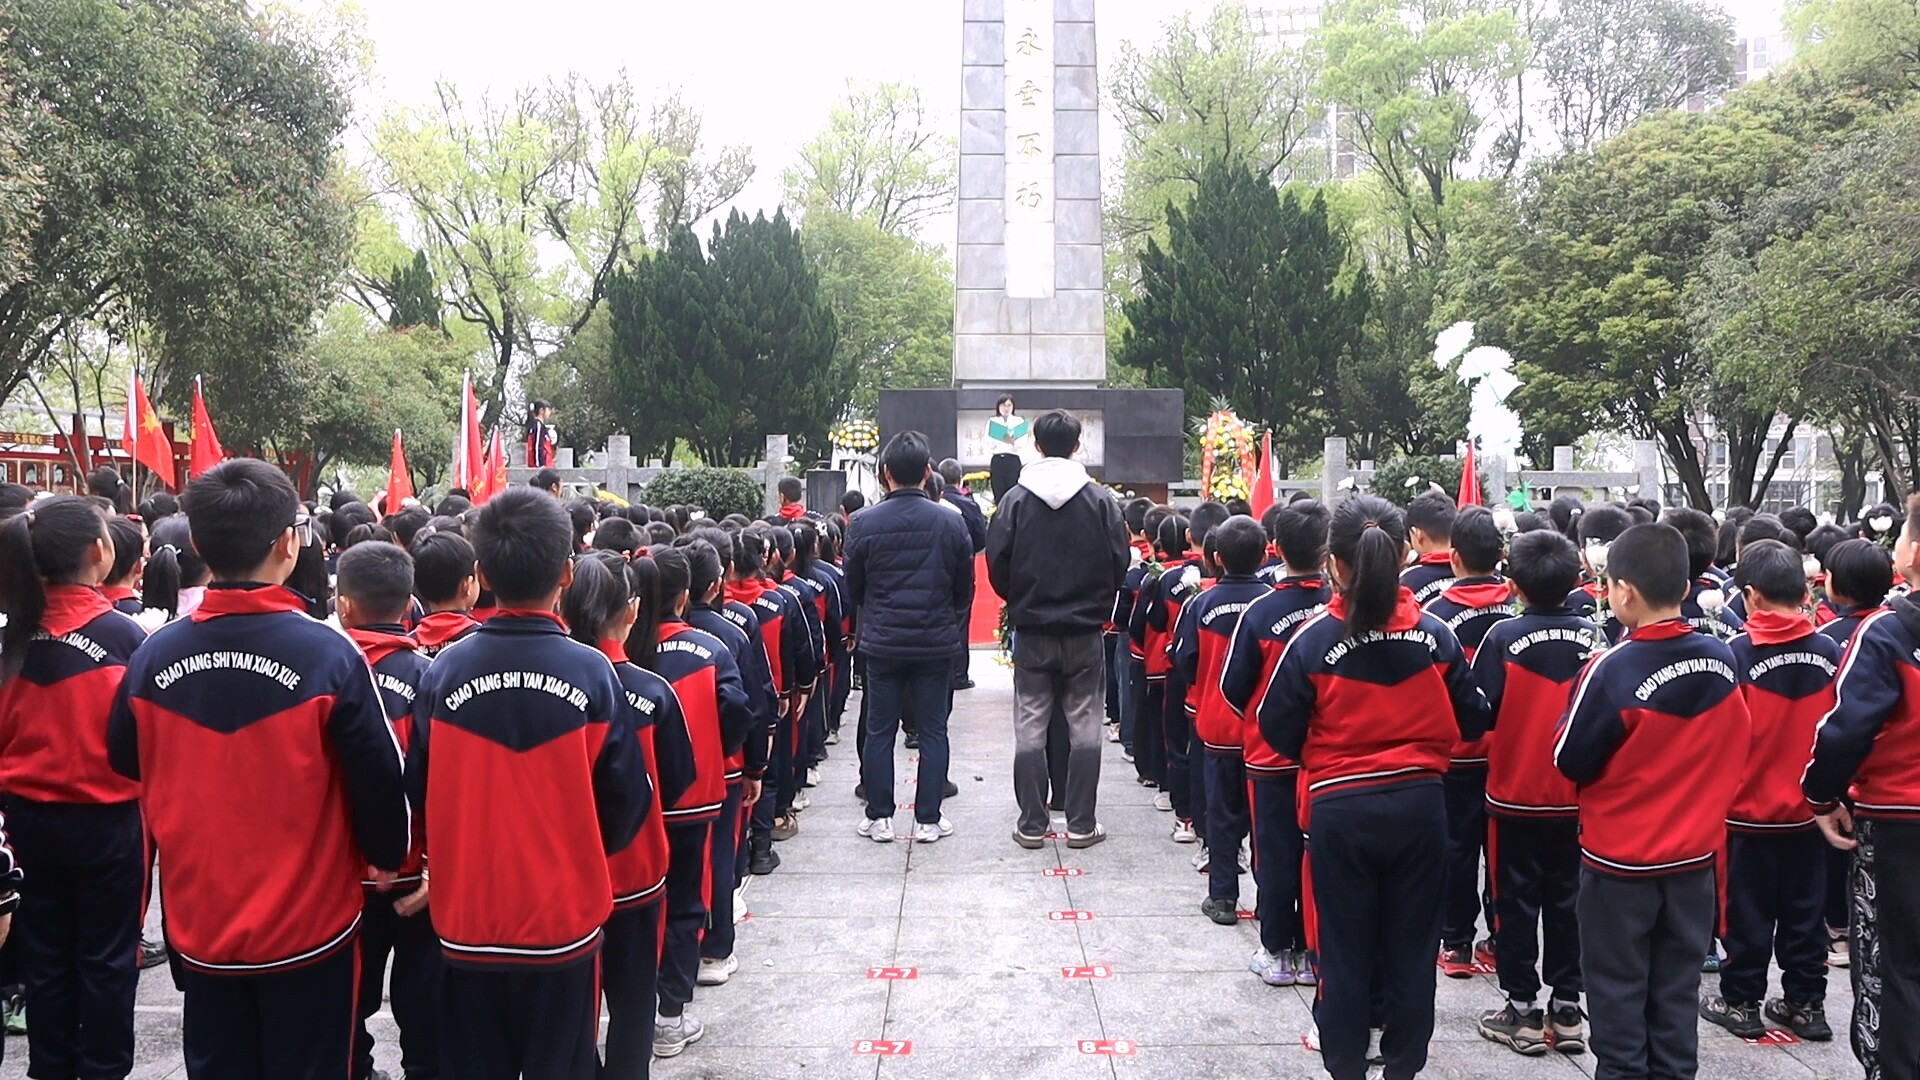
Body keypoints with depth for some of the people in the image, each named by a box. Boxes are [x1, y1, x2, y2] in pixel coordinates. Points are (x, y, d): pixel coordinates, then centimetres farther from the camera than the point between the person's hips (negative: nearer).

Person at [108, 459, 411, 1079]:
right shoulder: (328, 655, -19)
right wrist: (388, 860, 6)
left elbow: (126, 763, 8)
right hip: (307, 926, -3)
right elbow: (379, 779, -13)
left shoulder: (153, 656, -7)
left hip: (198, 925, 3)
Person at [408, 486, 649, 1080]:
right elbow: (627, 800, -4)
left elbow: (420, 794, 1)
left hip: (467, 923, 1)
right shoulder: (592, 673, -11)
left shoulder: (444, 672, -9)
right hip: (564, 921, -1)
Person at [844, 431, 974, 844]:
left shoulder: (863, 524, -8)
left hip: (882, 642, 0)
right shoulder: (950, 523, -6)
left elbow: (853, 589, 3)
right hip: (936, 643, 0)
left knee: (879, 731, 9)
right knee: (933, 730, 8)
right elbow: (964, 588, 3)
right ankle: (928, 819, 11)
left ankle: (879, 817, 14)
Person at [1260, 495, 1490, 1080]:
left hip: (1341, 808, -2)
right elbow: (1471, 720, 2)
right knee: (1411, 945, 14)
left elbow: (1278, 730, -6)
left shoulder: (1314, 639, -13)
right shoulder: (1435, 634, -6)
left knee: (1345, 948, 11)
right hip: (1419, 803, 2)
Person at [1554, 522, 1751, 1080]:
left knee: (1618, 992, 10)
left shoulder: (1612, 671, -23)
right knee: (1677, 991, 15)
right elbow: (1732, 748, 7)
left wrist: (1576, 711, 1)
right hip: (1696, 855, 4)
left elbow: (1570, 763, -13)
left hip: (1620, 862, -4)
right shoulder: (1722, 659, -7)